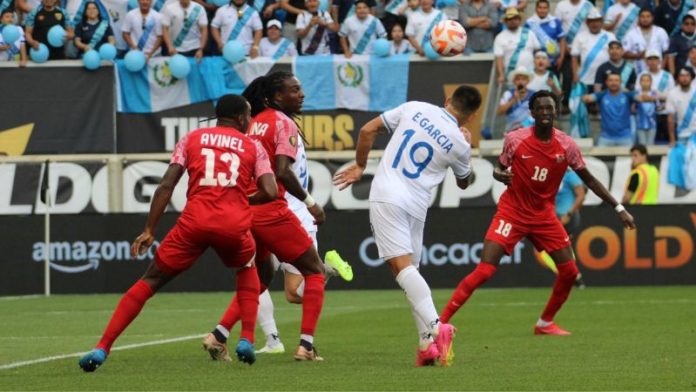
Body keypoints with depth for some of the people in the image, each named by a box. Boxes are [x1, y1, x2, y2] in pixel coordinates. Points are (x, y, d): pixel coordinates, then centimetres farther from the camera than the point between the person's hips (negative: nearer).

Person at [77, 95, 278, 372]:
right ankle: (247, 341, 18)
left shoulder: (192, 139, 17)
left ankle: (102, 349, -1)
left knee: (150, 280, 10)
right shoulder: (253, 147, 15)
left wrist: (149, 231, 5)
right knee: (247, 270, 33)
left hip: (195, 222, 0)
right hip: (234, 224, 0)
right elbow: (270, 192, 3)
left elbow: (166, 186, 6)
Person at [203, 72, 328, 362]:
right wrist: (310, 203, -12)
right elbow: (282, 172, -21)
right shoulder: (285, 124, -9)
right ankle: (306, 345, -3)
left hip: (243, 209, 8)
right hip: (271, 212, -8)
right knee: (314, 271, 6)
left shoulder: (254, 122, 14)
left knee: (260, 276, 24)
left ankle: (219, 336, 11)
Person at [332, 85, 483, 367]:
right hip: (416, 206, 2)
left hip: (386, 195, -2)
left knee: (401, 266, -13)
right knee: (410, 270, 14)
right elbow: (464, 182, 22)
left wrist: (359, 166, 17)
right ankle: (428, 343, 3)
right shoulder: (459, 144, 3)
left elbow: (368, 130, 4)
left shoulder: (414, 109, 3)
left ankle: (434, 328, -31)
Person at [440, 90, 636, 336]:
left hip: (544, 216, 4)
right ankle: (442, 321, -12)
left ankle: (545, 324, 19)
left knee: (569, 271, -1)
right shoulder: (515, 139, -11)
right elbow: (499, 170, 2)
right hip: (512, 212, -4)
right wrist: (500, 175, -24)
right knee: (484, 271, -17)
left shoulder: (566, 145, -5)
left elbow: (589, 180, 4)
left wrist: (619, 209, 2)